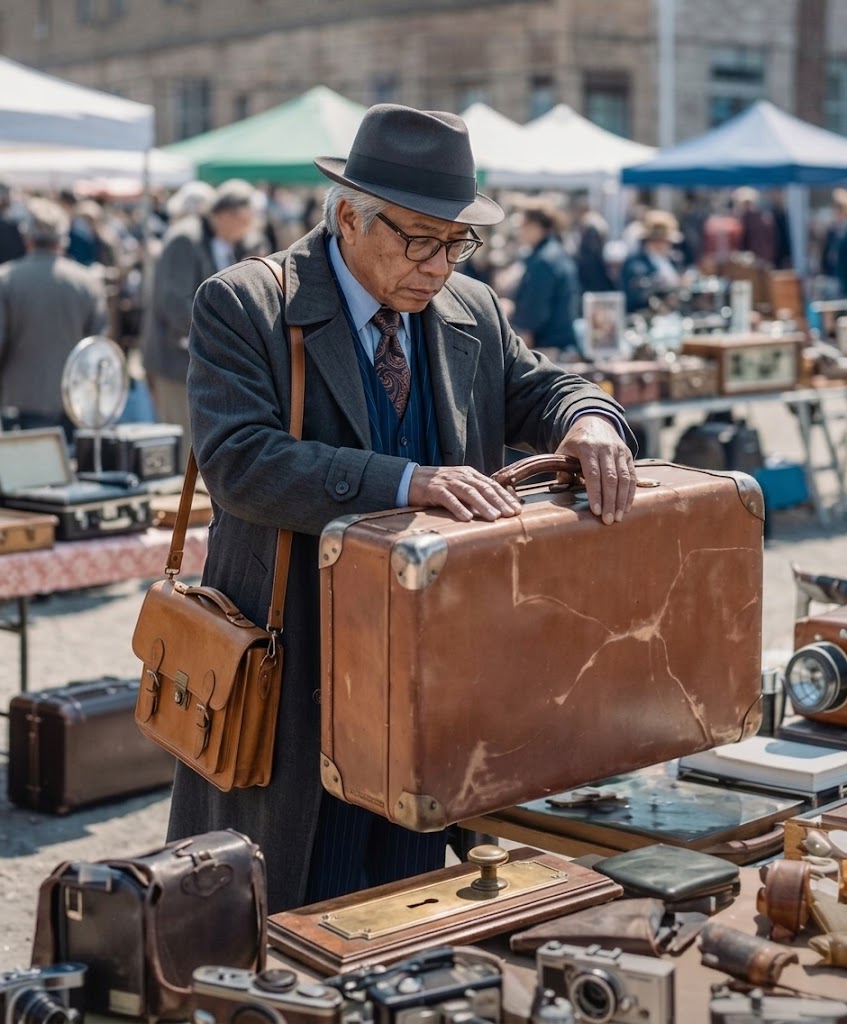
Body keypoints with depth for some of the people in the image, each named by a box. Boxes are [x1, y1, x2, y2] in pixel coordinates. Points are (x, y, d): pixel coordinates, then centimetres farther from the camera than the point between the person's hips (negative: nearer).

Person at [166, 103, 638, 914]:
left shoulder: (473, 312, 8)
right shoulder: (240, 306, -10)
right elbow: (238, 460, -22)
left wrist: (587, 418, -17)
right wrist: (405, 482, -33)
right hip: (294, 677, -5)